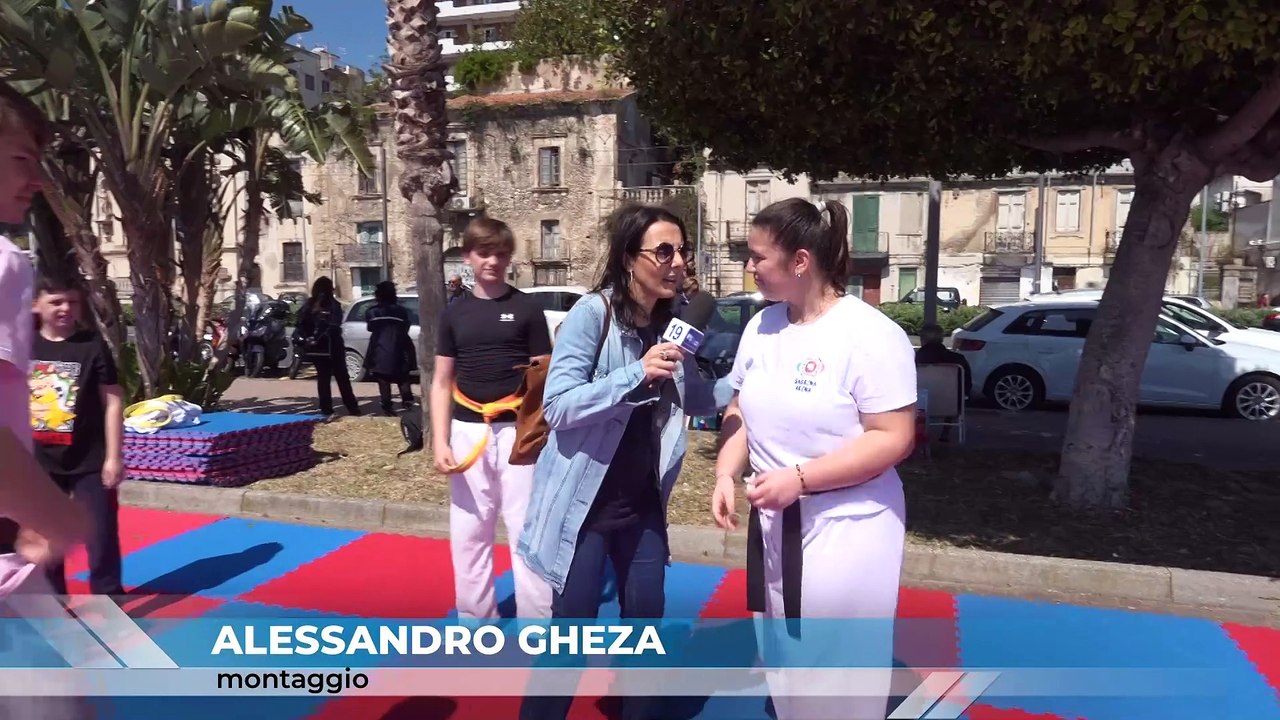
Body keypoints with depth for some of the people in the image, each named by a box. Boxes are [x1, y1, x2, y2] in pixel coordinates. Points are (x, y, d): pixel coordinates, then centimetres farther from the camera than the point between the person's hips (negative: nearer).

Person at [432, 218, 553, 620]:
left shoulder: (527, 309, 1)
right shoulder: (454, 314, 9)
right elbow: (442, 382, 11)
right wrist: (439, 441, 1)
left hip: (517, 431, -3)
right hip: (467, 432, 3)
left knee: (527, 531, -1)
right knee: (467, 535, 11)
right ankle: (474, 622, 26)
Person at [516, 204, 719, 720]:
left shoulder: (672, 322, 2)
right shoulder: (592, 313, -17)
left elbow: (702, 404, 9)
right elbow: (557, 405, -23)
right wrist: (636, 374, -32)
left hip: (643, 502, 6)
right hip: (585, 500, -6)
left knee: (646, 619, 16)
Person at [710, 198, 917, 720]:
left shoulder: (871, 335, -17)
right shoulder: (761, 326, 4)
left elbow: (894, 439, -20)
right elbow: (741, 410, 13)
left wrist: (798, 477, -25)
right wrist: (726, 474, -4)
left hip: (846, 529, -6)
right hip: (772, 524, 7)